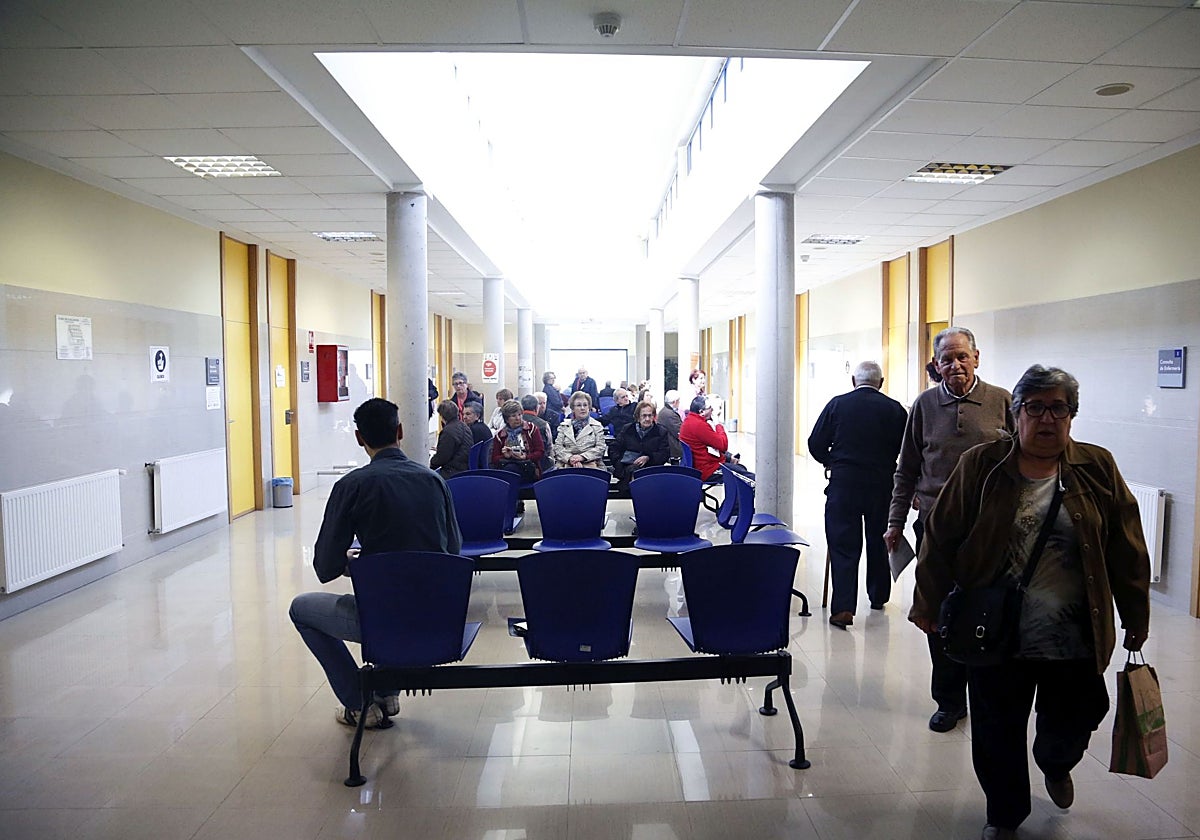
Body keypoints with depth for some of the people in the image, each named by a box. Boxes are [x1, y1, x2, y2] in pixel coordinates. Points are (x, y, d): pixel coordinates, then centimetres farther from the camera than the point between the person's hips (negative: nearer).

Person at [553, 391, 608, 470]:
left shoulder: (597, 426, 15)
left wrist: (582, 457, -11)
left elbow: (601, 448, 3)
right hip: (566, 466, 1)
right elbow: (558, 447, 8)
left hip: (590, 466, -1)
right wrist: (570, 458, -11)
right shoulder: (564, 426, 19)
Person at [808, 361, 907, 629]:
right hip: (882, 486, 2)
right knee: (878, 541, 18)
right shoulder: (895, 409, -2)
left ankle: (843, 608, -9)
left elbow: (816, 443, -2)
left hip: (843, 483, -1)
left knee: (843, 546, 0)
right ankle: (878, 597, 33)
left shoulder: (837, 404, -3)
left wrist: (830, 462, 17)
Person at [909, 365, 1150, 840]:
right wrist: (929, 605, -1)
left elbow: (1127, 551, 5)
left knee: (1069, 729, 14)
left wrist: (1136, 618, 6)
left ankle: (1055, 766, 51)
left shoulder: (1098, 469, 1)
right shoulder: (981, 466, -4)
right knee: (997, 735, 9)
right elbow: (940, 538, -1)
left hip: (1075, 640, 1)